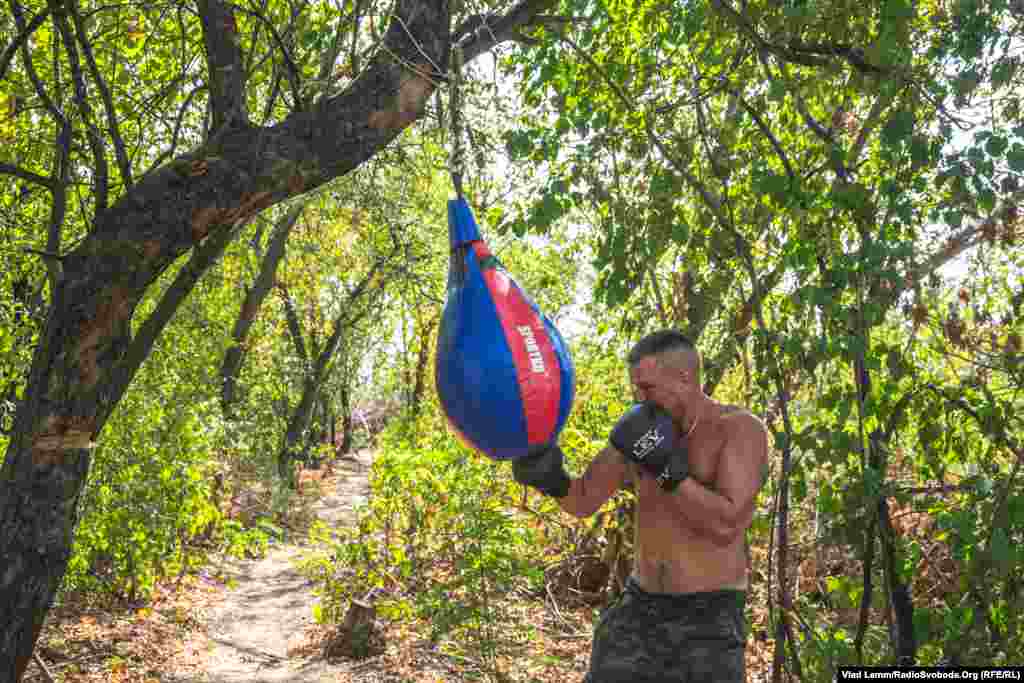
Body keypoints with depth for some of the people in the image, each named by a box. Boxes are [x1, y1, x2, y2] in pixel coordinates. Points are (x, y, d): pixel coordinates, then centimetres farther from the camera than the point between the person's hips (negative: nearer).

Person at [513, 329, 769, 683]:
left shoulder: (742, 428, -14)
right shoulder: (642, 429, 2)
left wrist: (665, 467, -29)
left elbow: (726, 525, -24)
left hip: (707, 620, -5)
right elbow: (582, 501, 3)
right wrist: (550, 478, -19)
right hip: (641, 609, 5)